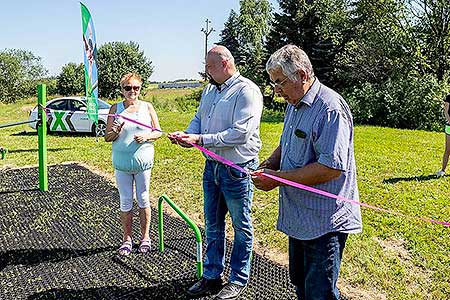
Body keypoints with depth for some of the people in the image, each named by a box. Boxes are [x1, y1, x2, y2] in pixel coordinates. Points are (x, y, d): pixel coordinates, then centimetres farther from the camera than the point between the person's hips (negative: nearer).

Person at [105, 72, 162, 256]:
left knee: (143, 200, 9)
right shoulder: (115, 109, 3)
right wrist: (115, 132, -17)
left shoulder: (147, 107, 4)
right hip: (121, 163, 0)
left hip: (143, 161, 0)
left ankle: (145, 237, 24)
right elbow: (106, 137, 4)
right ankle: (127, 239, 21)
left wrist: (147, 137, -15)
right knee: (125, 202, 6)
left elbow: (158, 131, 5)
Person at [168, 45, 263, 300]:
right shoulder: (210, 90, 11)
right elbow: (199, 118, 15)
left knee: (242, 227, 9)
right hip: (212, 166, 8)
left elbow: (241, 133, -25)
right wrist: (187, 134, -8)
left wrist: (200, 140, -23)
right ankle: (212, 276, 32)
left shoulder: (246, 91, -16)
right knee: (213, 225, 17)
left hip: (238, 169, -8)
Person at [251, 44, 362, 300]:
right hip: (299, 218, 9)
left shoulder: (330, 108, -21)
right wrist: (267, 166, 3)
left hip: (323, 223, -9)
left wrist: (277, 178, -22)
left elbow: (331, 167, -28)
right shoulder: (295, 105, 11)